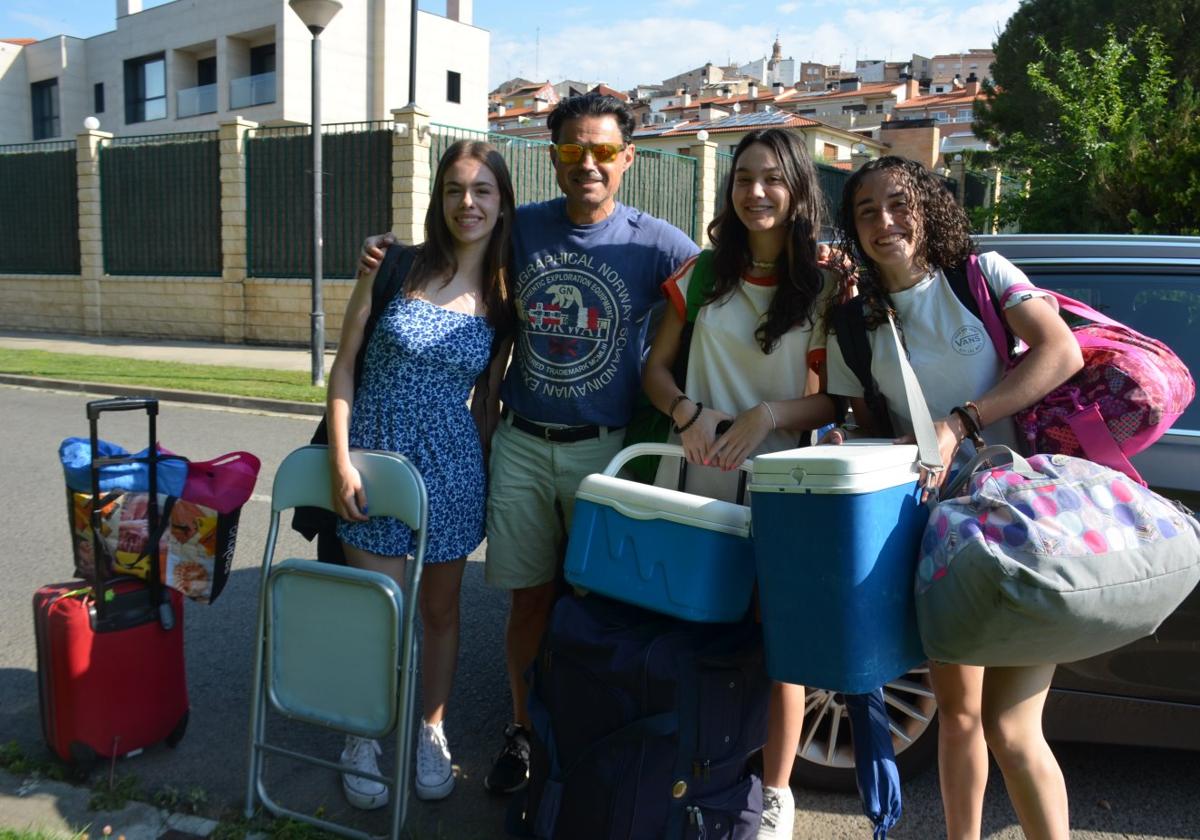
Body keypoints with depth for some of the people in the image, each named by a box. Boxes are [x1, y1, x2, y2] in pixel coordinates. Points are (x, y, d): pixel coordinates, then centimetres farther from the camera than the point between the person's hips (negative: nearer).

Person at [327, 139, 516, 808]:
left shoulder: (503, 296, 3)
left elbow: (485, 398, 9)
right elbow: (344, 365, -3)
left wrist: (489, 471, 6)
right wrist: (342, 461, -10)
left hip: (452, 466, 2)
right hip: (376, 456, -2)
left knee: (442, 607, 13)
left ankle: (432, 732, 34)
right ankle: (364, 739, 27)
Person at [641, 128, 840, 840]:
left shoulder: (824, 287, 0)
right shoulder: (702, 275, 6)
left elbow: (832, 401, -2)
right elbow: (656, 369, 7)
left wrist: (770, 414, -19)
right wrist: (689, 411, -12)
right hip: (693, 479, 2)